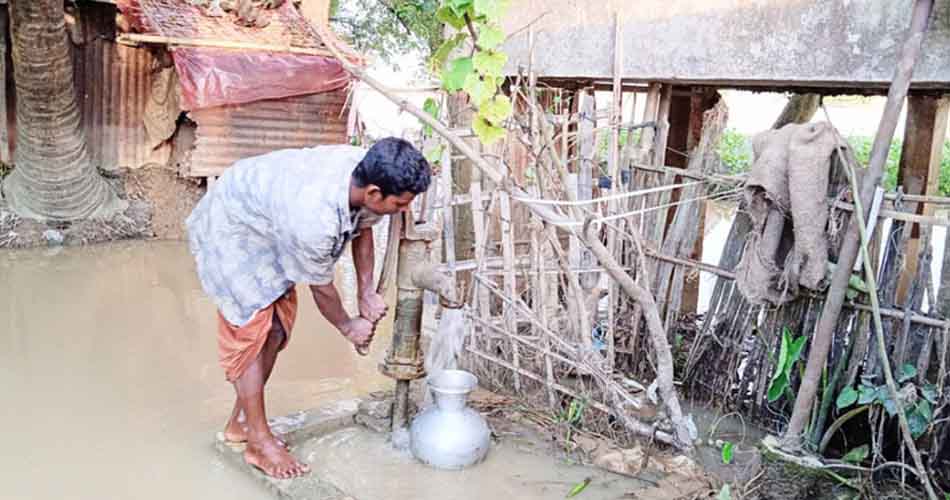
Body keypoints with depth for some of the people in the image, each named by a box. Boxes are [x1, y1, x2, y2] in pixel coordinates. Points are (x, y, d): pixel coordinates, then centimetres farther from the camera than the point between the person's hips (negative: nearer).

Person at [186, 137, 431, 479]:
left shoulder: (366, 173, -21)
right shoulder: (314, 217, -42)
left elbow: (363, 227, 1)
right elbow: (320, 286, -23)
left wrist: (366, 292, -1)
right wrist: (347, 326, -5)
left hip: (266, 223, 8)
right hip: (227, 229, -8)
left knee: (278, 323, 9)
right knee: (250, 328, -8)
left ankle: (240, 423, 24)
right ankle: (259, 443, 6)